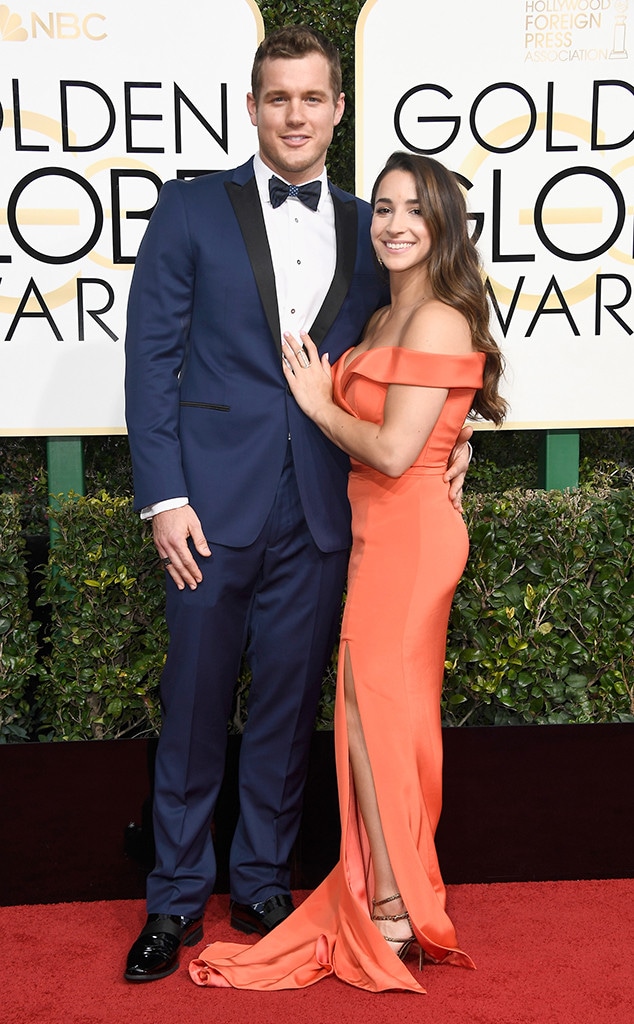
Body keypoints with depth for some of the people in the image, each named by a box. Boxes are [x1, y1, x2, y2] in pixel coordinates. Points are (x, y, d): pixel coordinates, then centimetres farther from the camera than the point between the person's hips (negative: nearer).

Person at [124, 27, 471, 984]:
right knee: (195, 709, 7)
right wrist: (164, 496, -10)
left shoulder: (367, 229, 10)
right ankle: (176, 899, 24)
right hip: (214, 506, -2)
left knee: (288, 709, 12)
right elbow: (152, 357, -3)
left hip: (321, 513, 3)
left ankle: (263, 885, 29)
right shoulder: (192, 209, 1)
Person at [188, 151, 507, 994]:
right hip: (380, 533, 9)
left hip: (408, 535, -9)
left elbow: (393, 450, -21)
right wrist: (323, 391, 2)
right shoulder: (384, 321, 14)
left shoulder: (439, 322, -16)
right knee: (386, 717, 14)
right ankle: (394, 898, 28)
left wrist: (318, 405, -7)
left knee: (373, 713, -3)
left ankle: (391, 916, 11)